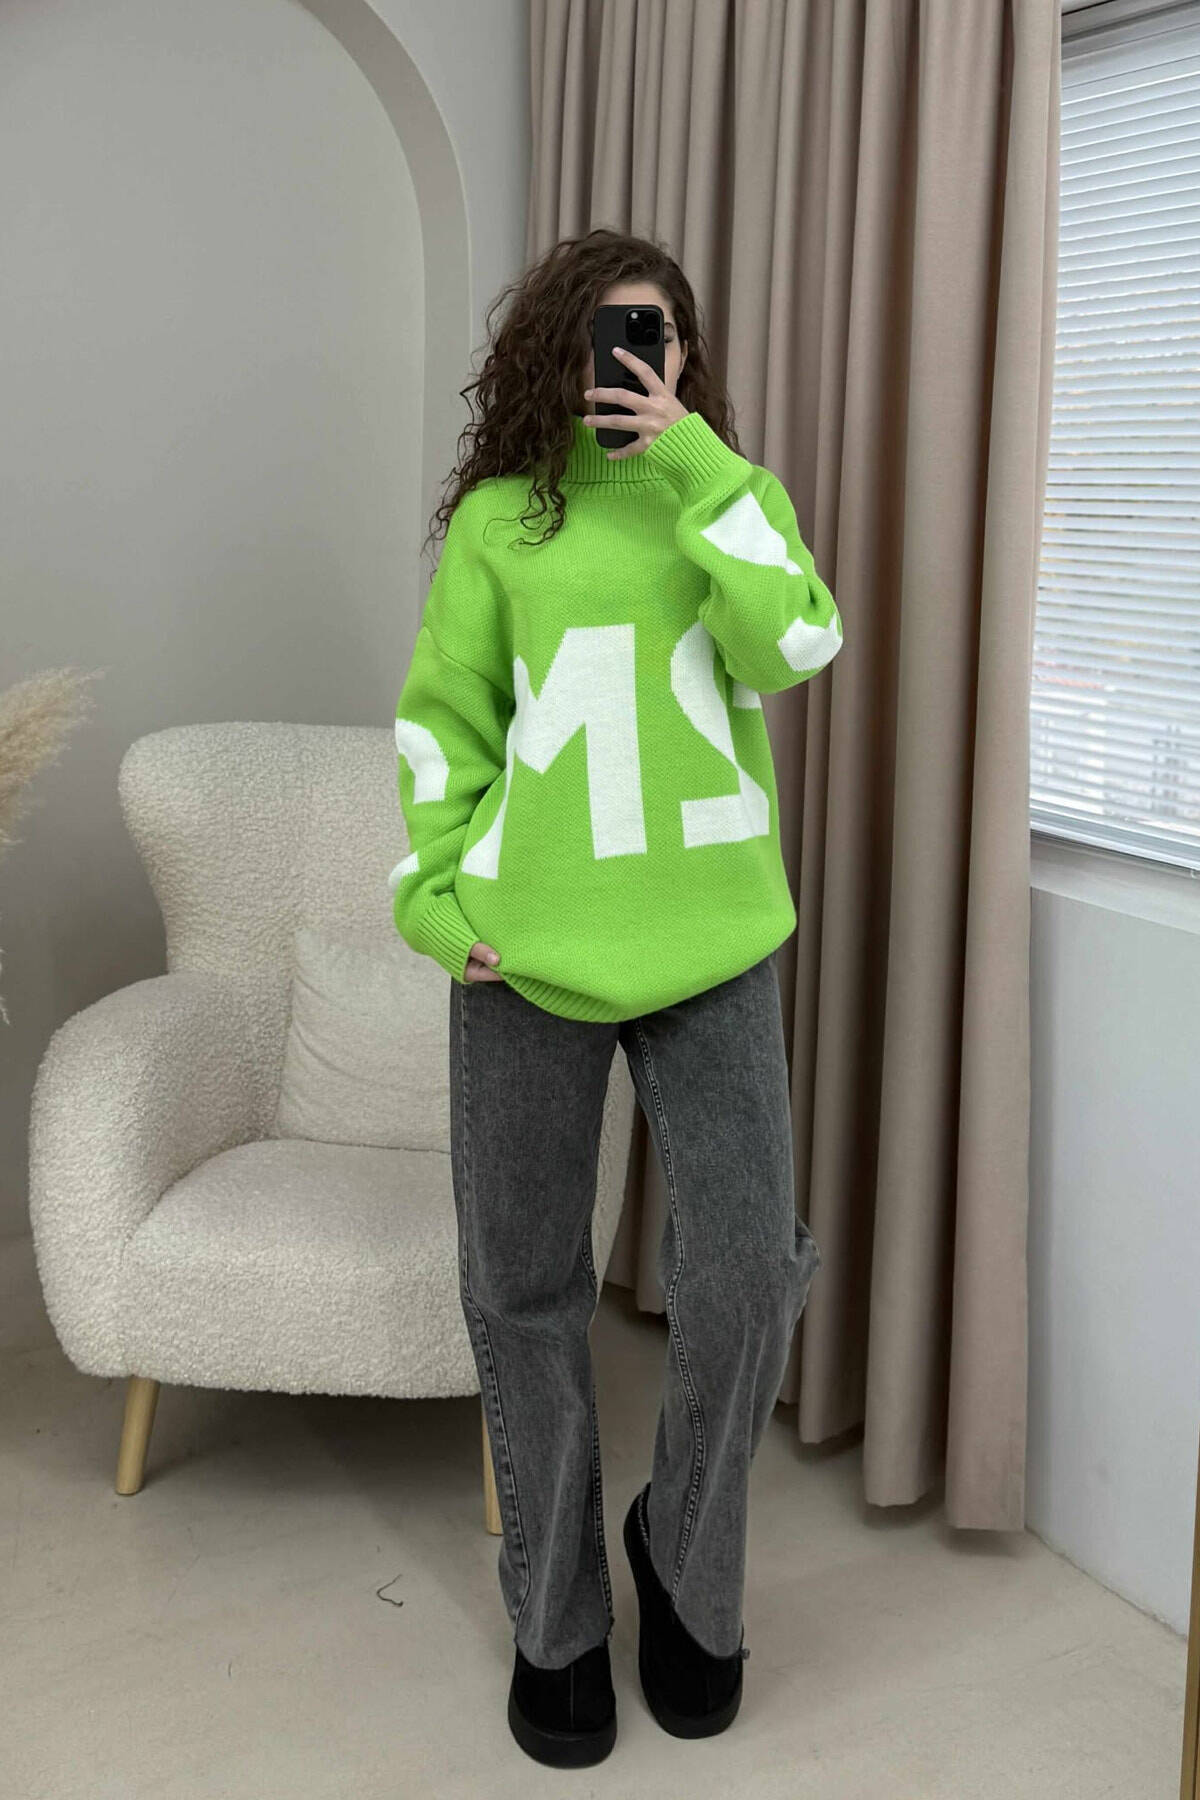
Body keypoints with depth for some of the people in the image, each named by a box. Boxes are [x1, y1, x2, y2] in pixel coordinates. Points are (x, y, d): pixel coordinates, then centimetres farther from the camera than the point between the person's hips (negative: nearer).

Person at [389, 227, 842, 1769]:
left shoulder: (730, 496, 10)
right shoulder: (497, 517, 7)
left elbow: (793, 646, -9)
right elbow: (438, 714, 8)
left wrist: (697, 463, -11)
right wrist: (434, 890, -1)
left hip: (710, 943, 1)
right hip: (529, 948, 0)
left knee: (743, 1277, -3)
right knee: (525, 1292, 7)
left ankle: (688, 1568, 27)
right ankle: (555, 1620, 29)